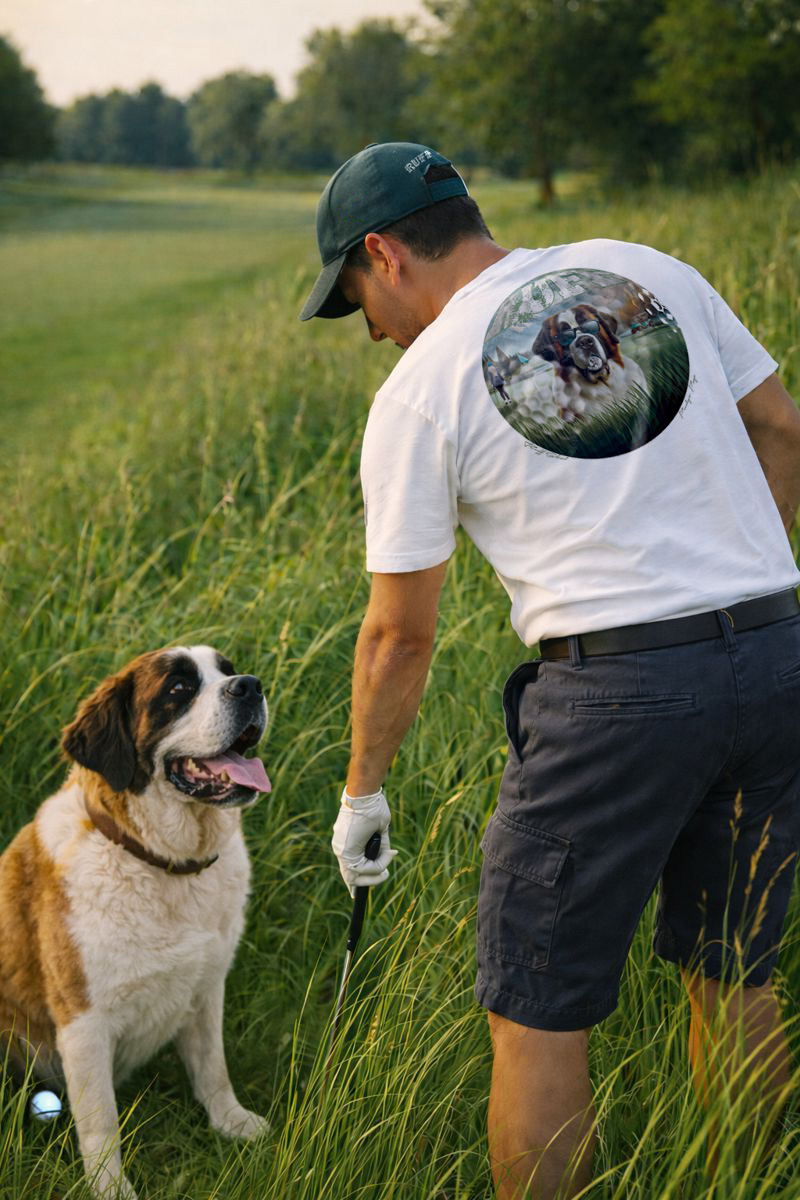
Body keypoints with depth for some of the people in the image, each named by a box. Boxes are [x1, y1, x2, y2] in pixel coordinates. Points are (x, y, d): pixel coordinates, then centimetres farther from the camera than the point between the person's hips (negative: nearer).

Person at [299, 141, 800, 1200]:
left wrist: (362, 793, 14)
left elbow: (400, 635, 1)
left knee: (538, 1012, 7)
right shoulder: (654, 271, 10)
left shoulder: (419, 390, -3)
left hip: (614, 686, -6)